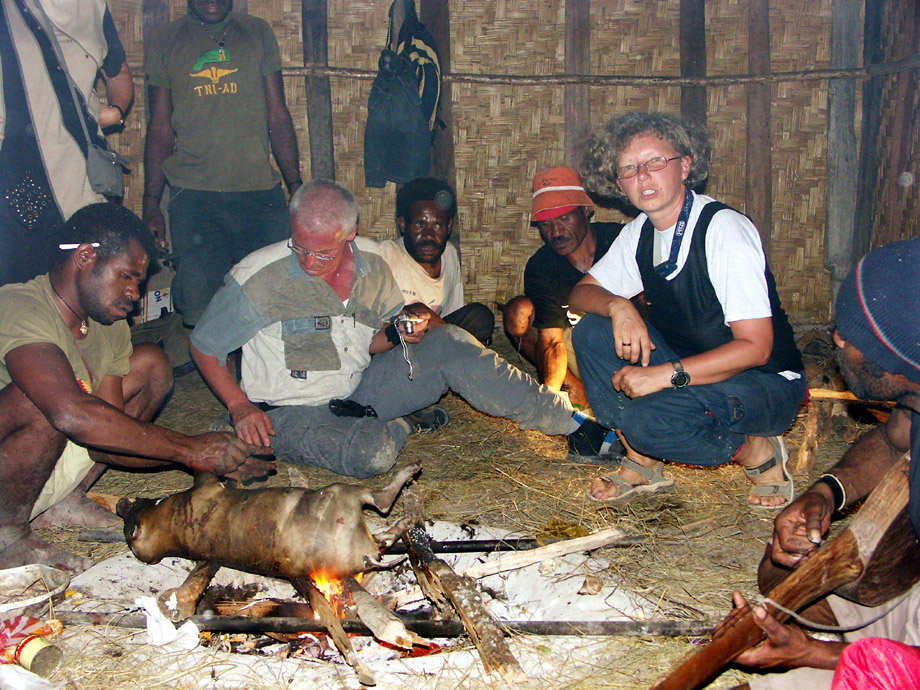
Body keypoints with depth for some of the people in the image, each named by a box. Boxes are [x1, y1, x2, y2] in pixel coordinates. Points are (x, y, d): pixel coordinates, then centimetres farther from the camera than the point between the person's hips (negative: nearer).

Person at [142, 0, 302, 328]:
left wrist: (296, 187, 4)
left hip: (260, 190, 1)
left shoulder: (258, 33, 12)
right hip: (193, 194, -1)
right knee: (199, 305, -7)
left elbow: (277, 116, 11)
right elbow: (160, 127, 10)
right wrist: (151, 203, 4)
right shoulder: (164, 42, 11)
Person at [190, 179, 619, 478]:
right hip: (293, 412, -4)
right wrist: (240, 407, -15)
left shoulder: (373, 267, -3)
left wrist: (399, 334, -12)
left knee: (450, 344, -15)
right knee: (374, 454, -38)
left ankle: (568, 422, -9)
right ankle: (407, 424, 0)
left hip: (358, 389, 5)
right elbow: (204, 345, -5)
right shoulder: (258, 278, -16)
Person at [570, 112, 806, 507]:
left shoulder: (725, 230, -21)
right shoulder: (639, 233, 1)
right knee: (591, 331, -11)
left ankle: (757, 452, -4)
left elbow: (755, 347, -24)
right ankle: (642, 463, -1)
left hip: (768, 383, -7)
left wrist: (664, 374, -30)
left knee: (646, 418, -33)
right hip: (688, 364, 7)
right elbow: (581, 293, 5)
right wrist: (617, 305, -18)